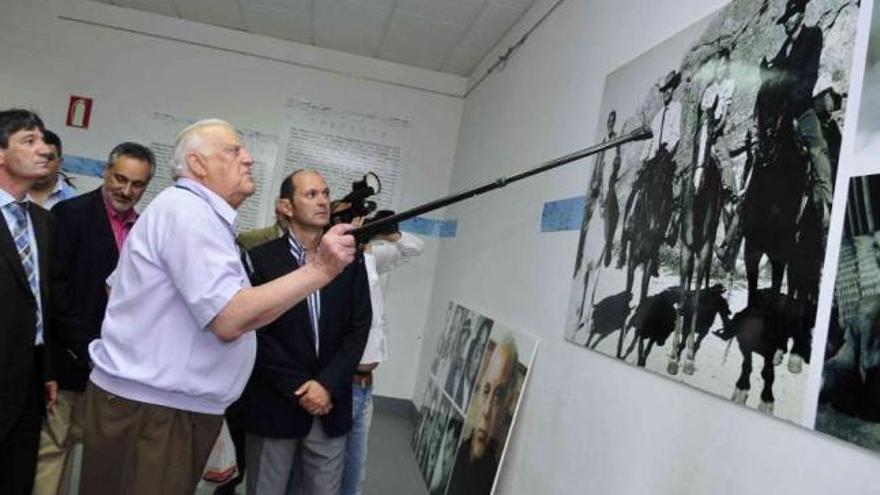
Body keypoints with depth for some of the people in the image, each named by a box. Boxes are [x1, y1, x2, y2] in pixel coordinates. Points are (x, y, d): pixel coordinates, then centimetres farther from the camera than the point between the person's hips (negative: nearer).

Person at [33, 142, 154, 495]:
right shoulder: (71, 213, -6)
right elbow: (54, 285, -13)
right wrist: (83, 345, -16)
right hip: (68, 355, -5)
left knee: (71, 439, 16)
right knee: (51, 444, 1)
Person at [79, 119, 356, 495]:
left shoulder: (193, 213, 15)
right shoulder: (189, 209, -18)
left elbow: (116, 283, 26)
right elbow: (229, 319, -27)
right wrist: (319, 269, -25)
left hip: (163, 402, 10)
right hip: (151, 409, -10)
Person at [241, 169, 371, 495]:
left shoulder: (350, 260, 5)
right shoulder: (260, 258, -4)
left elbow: (359, 328, 0)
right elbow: (256, 334, -9)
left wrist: (327, 385, -10)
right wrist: (299, 389, -11)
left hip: (330, 406, 2)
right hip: (274, 405, -2)